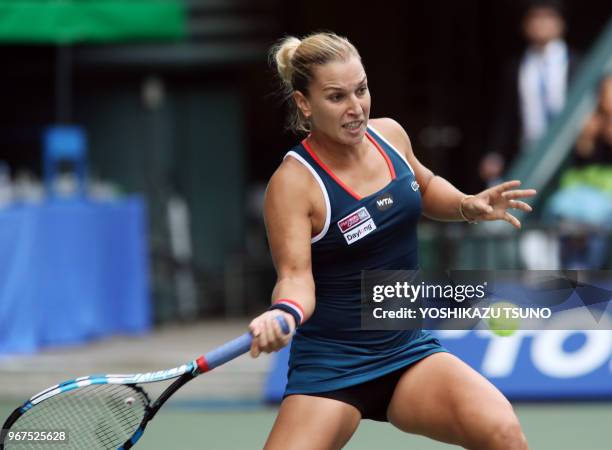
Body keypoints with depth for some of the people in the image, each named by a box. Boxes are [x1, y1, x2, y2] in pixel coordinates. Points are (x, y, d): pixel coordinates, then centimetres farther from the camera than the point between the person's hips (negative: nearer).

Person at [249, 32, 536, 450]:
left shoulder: (389, 134, 3)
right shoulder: (293, 183, -15)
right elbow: (296, 274, -23)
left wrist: (469, 205, 4)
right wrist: (284, 312, -45)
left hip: (410, 351, 4)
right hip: (331, 367, -4)